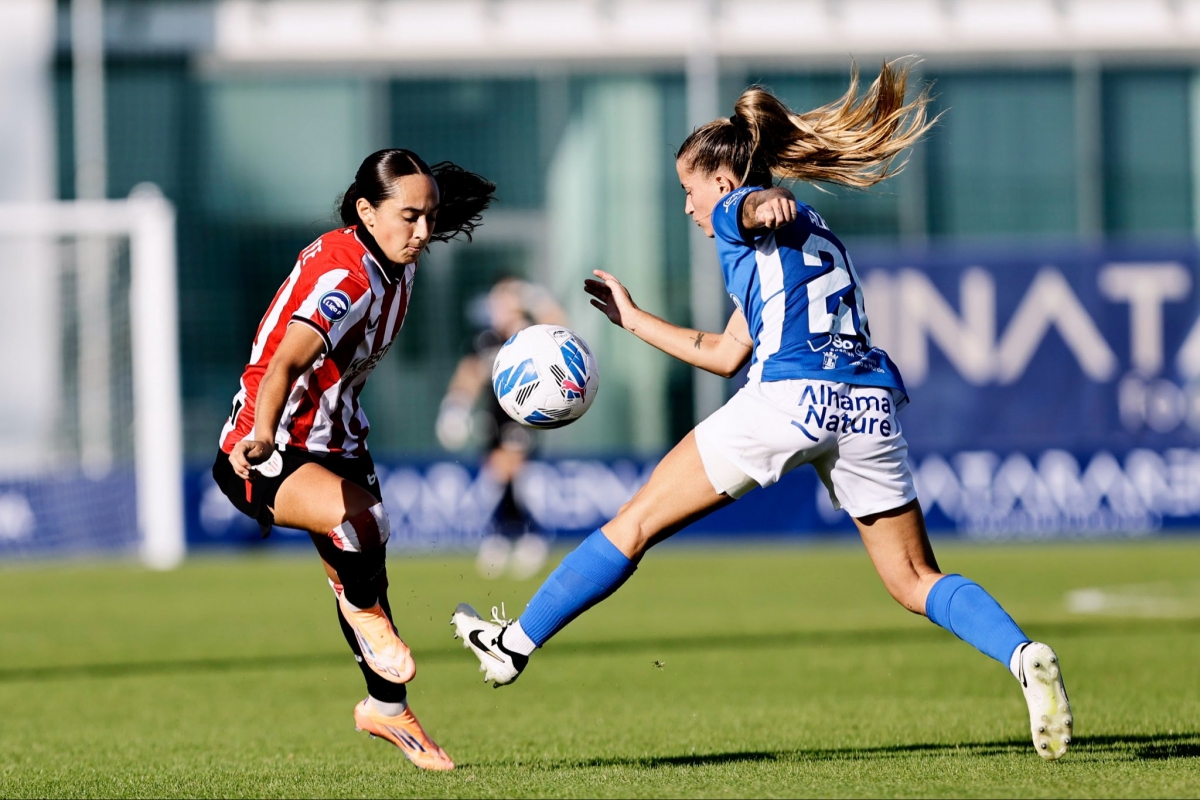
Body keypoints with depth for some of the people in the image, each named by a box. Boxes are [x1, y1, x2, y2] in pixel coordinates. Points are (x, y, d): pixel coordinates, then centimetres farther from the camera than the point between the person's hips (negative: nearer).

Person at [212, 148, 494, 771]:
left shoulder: (397, 266, 2)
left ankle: (386, 708, 36)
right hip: (268, 453, -9)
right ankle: (364, 611, -1)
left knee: (361, 574, 15)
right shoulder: (344, 275, -27)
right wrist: (263, 432, -61)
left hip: (336, 441, 9)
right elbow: (287, 359, -44)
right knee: (362, 518, -34)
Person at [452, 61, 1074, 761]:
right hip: (871, 406, 7)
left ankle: (516, 644, 13)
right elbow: (726, 354, 40)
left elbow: (757, 204, -17)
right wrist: (636, 321, 48)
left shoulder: (736, 211, 12)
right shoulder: (815, 232, 35)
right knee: (917, 581, 7)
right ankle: (1024, 655, -19)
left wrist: (768, 205, -42)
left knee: (638, 521, 6)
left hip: (790, 396, -7)